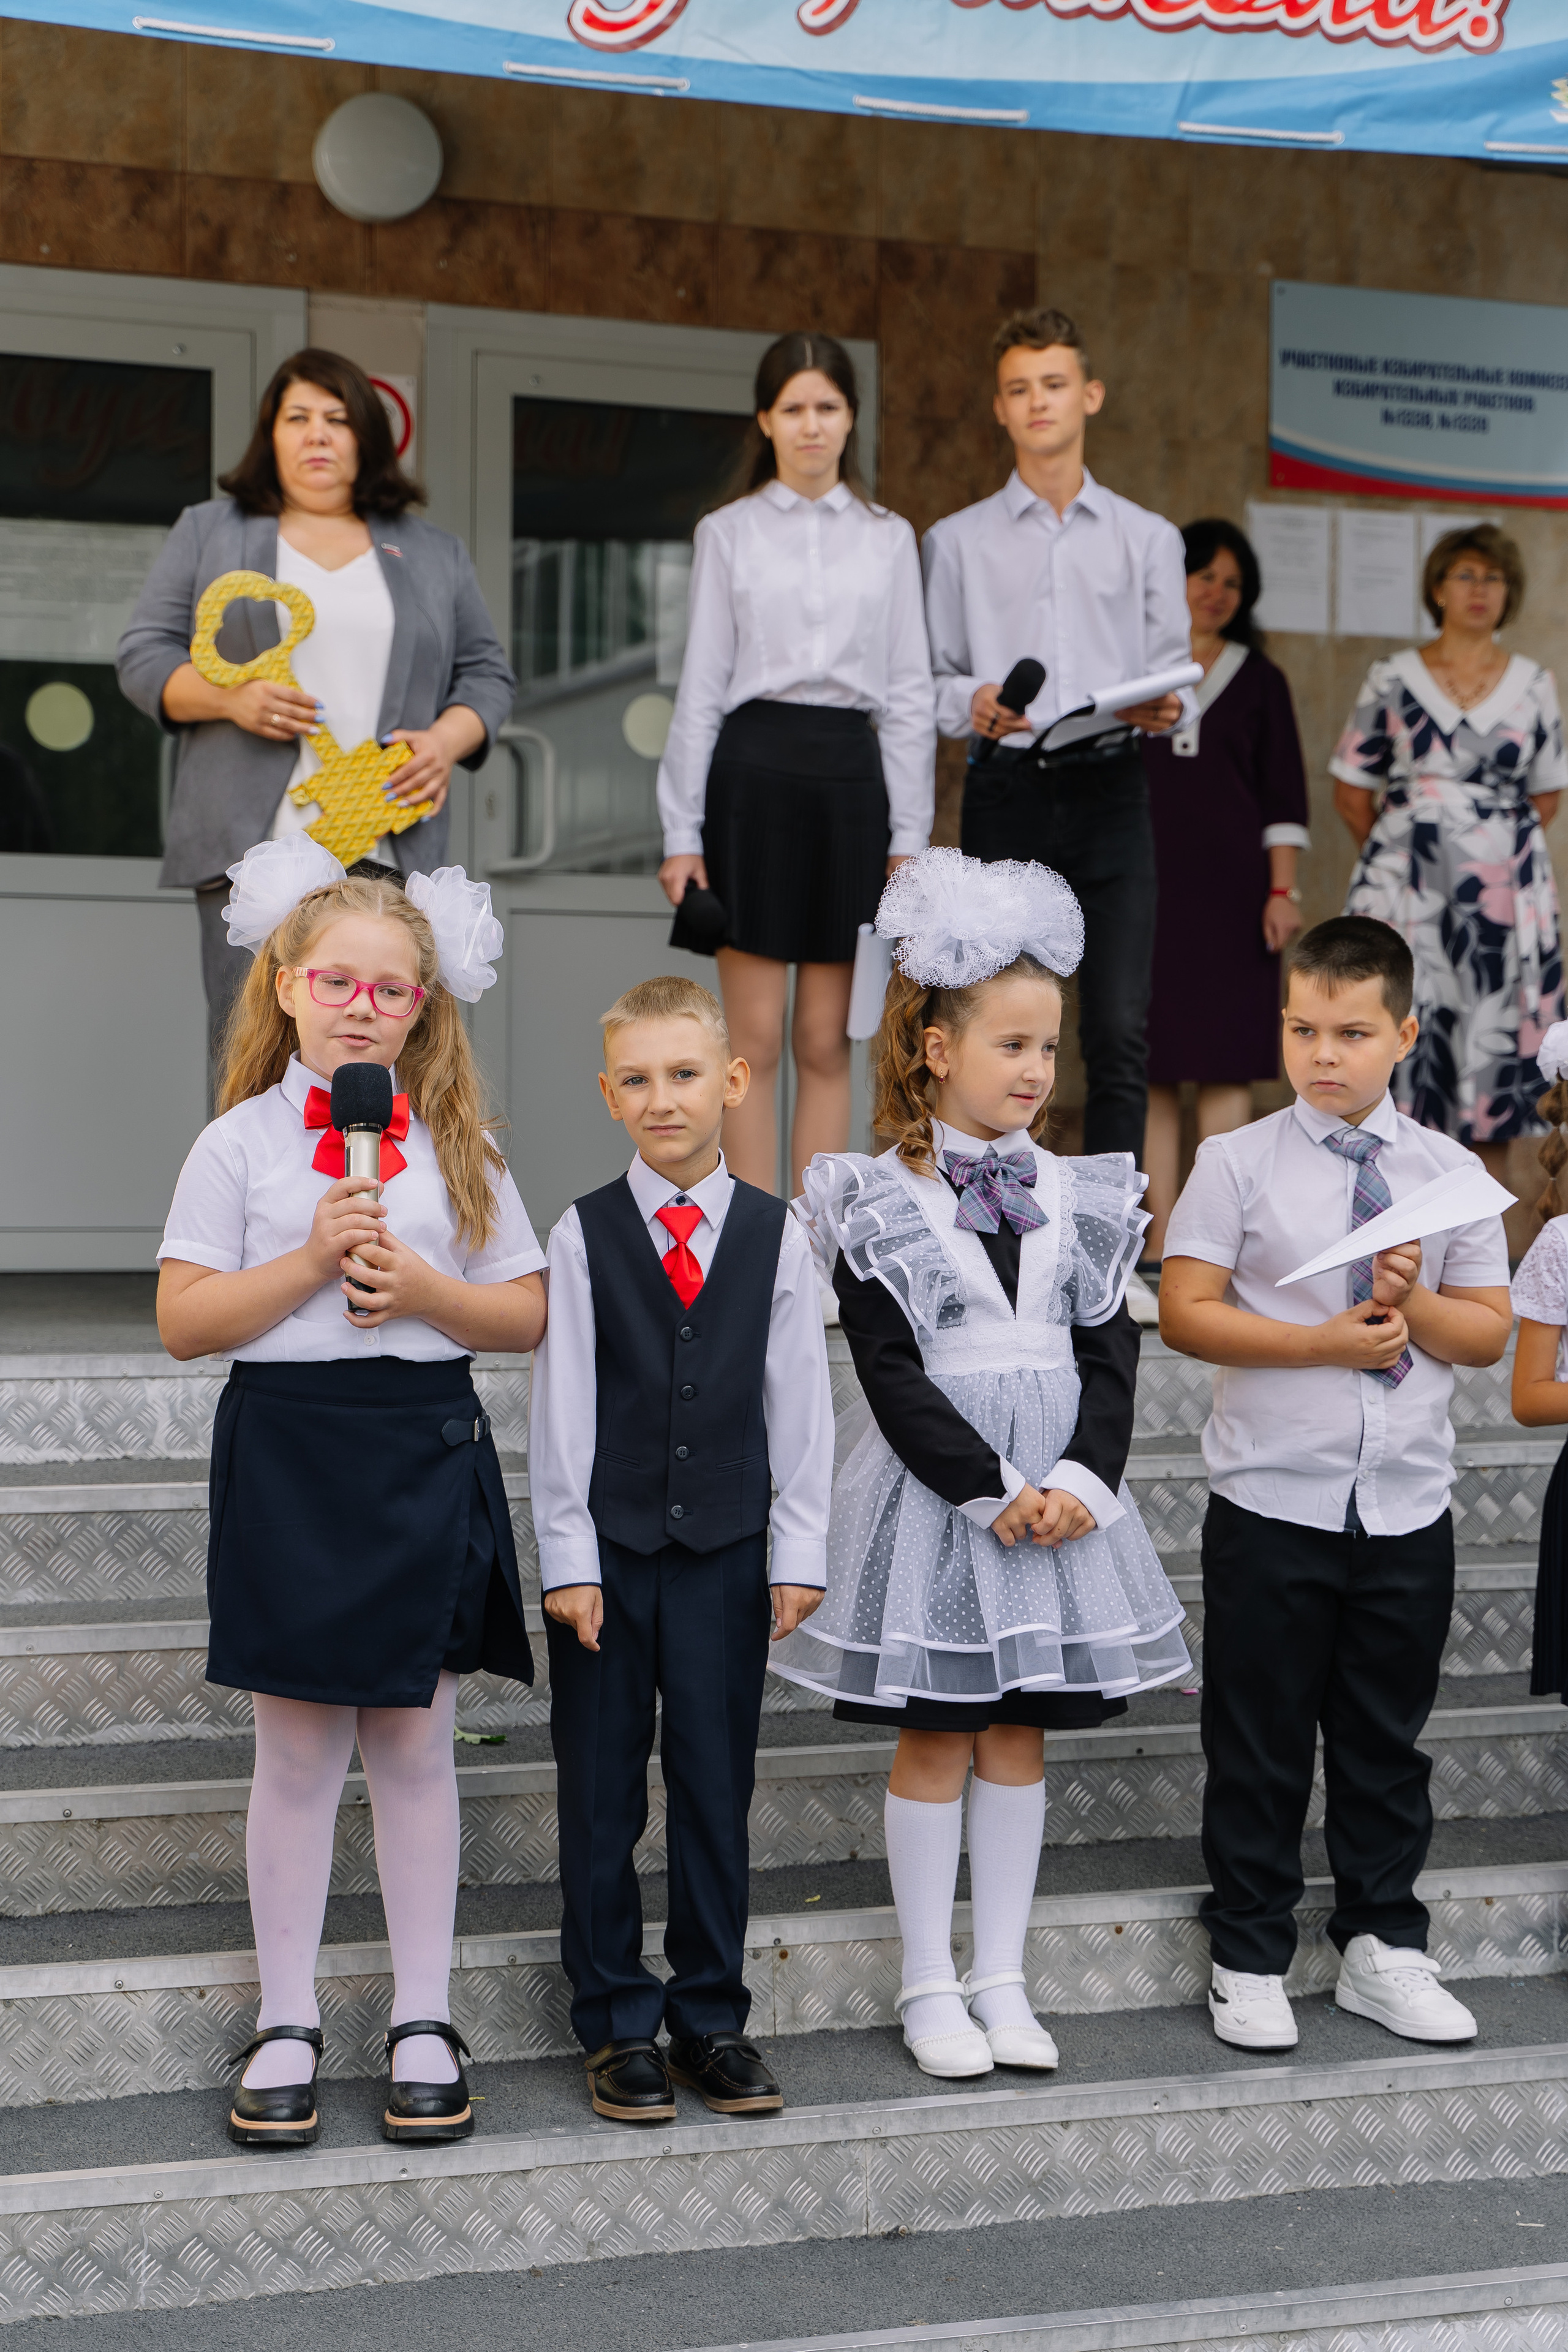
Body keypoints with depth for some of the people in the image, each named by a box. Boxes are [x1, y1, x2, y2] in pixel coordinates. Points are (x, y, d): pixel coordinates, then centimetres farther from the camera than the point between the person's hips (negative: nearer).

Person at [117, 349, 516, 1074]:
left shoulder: (434, 554, 20)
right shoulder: (207, 533, 15)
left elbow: (486, 673, 18)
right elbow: (144, 657, 10)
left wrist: (446, 741, -3)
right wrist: (229, 695, -9)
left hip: (391, 847, 1)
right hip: (252, 847, -1)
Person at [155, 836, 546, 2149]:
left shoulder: (457, 1148, 6)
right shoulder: (242, 1142, 0)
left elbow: (528, 1315, 5)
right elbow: (183, 1321, -6)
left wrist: (426, 1287, -12)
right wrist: (311, 1262, -17)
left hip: (425, 1451, 1)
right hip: (288, 1451, -1)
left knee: (415, 1745, 7)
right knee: (297, 1753, 5)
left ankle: (422, 2019, 18)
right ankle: (288, 2022, 18)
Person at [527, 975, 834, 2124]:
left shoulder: (774, 1234, 2)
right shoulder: (585, 1234, -2)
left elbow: (801, 1404, 3)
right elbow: (562, 1410, -2)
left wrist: (801, 1551, 0)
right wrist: (567, 1556, -5)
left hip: (727, 1551, 1)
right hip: (610, 1549, -1)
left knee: (717, 1784, 7)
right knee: (601, 1791, 6)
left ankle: (713, 2015, 20)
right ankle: (619, 2021, 18)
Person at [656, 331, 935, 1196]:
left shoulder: (889, 538, 11)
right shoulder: (728, 534, 7)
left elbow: (909, 695, 10)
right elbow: (699, 690, 5)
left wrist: (909, 835, 4)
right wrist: (682, 833, -1)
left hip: (853, 775, 2)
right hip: (755, 768, -1)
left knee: (826, 1041, 4)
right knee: (756, 1037, -2)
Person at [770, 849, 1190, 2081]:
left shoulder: (1077, 1197, 6)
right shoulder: (880, 1204, -6)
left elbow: (1110, 1350, 4)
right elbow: (893, 1373, -11)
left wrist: (1083, 1480, -11)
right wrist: (989, 1492, -16)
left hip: (1059, 1492, 4)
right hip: (937, 1493, -4)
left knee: (1020, 1738, 10)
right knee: (935, 1739, 4)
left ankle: (1002, 1979, 19)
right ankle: (931, 1985, 15)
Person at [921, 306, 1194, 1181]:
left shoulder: (1148, 539, 16)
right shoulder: (958, 541, 15)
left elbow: (1174, 668, 12)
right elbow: (933, 677, 9)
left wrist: (1163, 708, -11)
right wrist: (971, 706, -13)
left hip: (1111, 788, 0)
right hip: (1006, 788, 0)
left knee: (1120, 1030, -8)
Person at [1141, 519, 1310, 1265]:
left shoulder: (1257, 679, 11)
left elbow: (1285, 795, 8)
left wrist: (1283, 889, -2)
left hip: (1228, 885, -1)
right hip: (1143, 880, 1)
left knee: (1224, 1062, -5)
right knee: (1149, 1067, -1)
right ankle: (1160, 1238, 2)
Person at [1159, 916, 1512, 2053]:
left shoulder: (1449, 1172, 5)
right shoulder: (1238, 1164, -3)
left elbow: (1490, 1331, 6)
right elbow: (1185, 1314, -10)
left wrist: (1413, 1302, -14)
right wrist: (1327, 1342, -17)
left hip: (1408, 1510, 3)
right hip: (1271, 1506, -3)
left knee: (1388, 1741, 13)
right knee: (1260, 1744, 5)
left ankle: (1384, 1947, 26)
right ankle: (1250, 1959, 18)